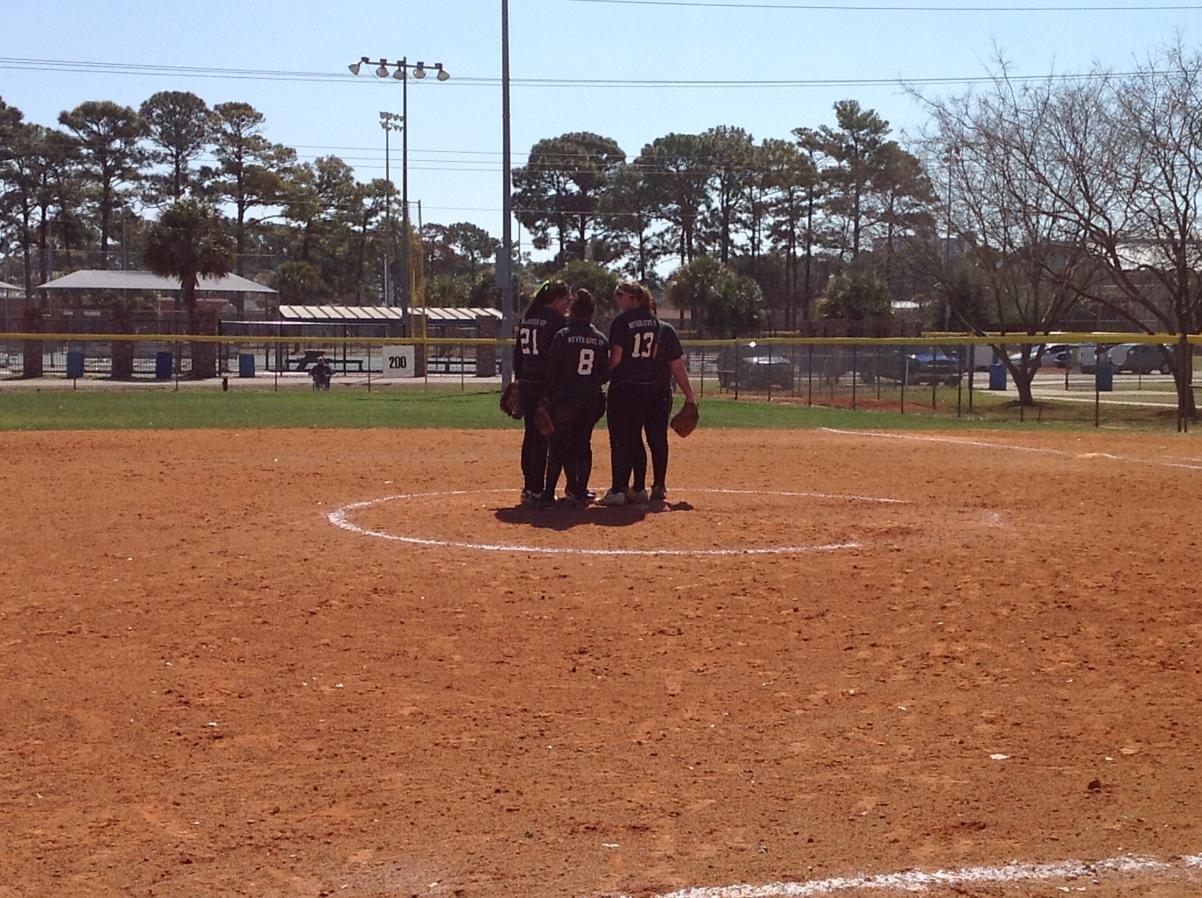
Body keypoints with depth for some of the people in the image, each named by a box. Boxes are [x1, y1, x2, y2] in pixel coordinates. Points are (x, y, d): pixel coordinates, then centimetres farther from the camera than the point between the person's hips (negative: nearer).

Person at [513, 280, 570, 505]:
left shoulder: (526, 318, 12)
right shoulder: (557, 320, -10)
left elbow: (517, 351, 16)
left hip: (526, 384, 8)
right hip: (546, 384, -8)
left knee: (530, 434, 15)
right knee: (542, 437, -5)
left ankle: (528, 487, 19)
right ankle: (535, 490, -6)